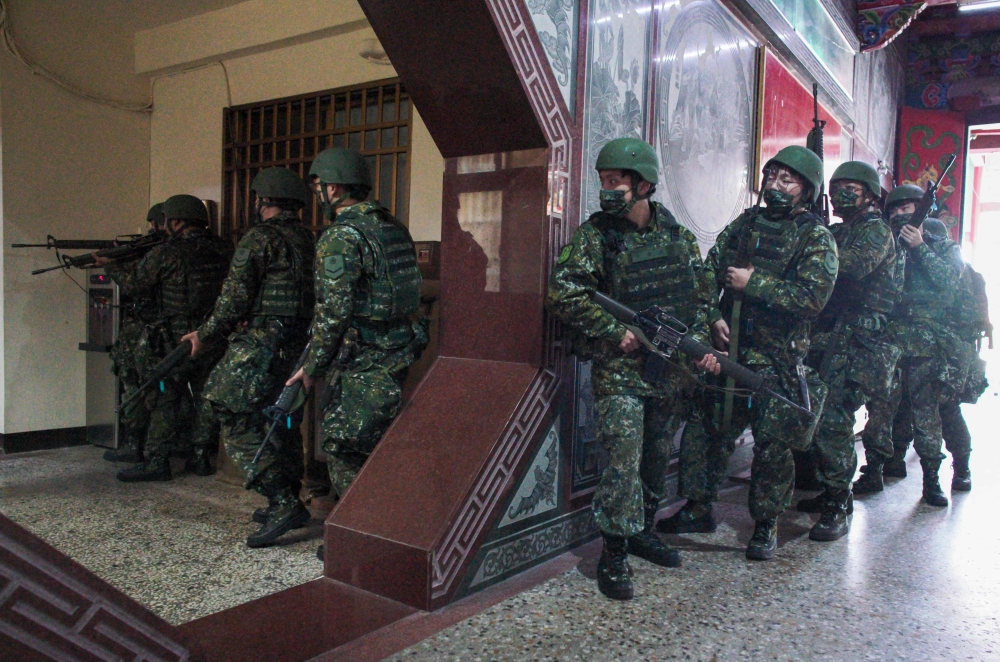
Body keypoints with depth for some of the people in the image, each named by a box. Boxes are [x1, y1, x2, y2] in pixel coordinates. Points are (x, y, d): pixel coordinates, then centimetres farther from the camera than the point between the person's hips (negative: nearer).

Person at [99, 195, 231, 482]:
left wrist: (110, 265, 21)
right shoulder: (220, 250, 4)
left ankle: (156, 462, 7)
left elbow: (135, 284, 0)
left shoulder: (166, 254, -13)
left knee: (165, 400, 4)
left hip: (178, 341, -6)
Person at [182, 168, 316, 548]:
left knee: (238, 424, -4)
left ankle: (283, 503, -11)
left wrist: (205, 335, 4)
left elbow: (235, 297, -12)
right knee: (283, 424, 17)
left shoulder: (260, 238, -10)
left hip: (259, 348, -8)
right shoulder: (309, 241, 13)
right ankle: (288, 504, 24)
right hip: (297, 346, 8)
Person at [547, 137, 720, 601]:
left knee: (656, 454, 15)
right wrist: (616, 331, -18)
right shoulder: (594, 235, -6)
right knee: (624, 455, -10)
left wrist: (702, 345, 1)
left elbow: (700, 296, 14)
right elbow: (562, 293, -15)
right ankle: (613, 554, 2)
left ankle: (642, 531, 33)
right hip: (619, 368, -5)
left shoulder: (677, 234, 7)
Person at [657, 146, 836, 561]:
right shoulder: (745, 223, 12)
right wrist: (714, 316, -5)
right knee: (705, 429, 9)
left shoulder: (816, 238, -3)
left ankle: (766, 524, 19)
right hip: (726, 348, 5)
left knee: (773, 445, 2)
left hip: (777, 360, -4)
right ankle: (698, 508, 24)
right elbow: (709, 271, 10)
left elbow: (813, 297, -16)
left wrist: (753, 283, -16)